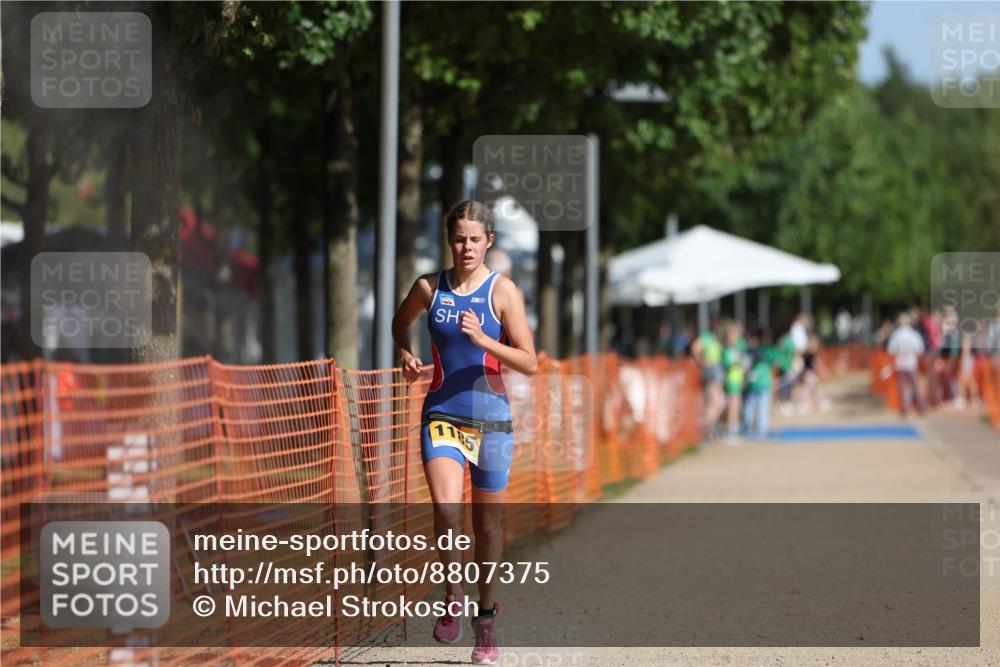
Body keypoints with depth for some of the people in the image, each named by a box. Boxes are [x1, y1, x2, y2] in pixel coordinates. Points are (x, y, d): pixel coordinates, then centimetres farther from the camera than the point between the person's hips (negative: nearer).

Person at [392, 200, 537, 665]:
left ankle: (486, 618, 26)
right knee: (445, 509, -22)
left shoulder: (503, 291, -7)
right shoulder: (429, 287, 0)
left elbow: (529, 363, -10)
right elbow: (400, 321, 22)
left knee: (487, 524, 9)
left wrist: (482, 338, -23)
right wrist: (406, 354, 4)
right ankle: (452, 596, 0)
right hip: (442, 413, 1)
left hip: (491, 417, 0)